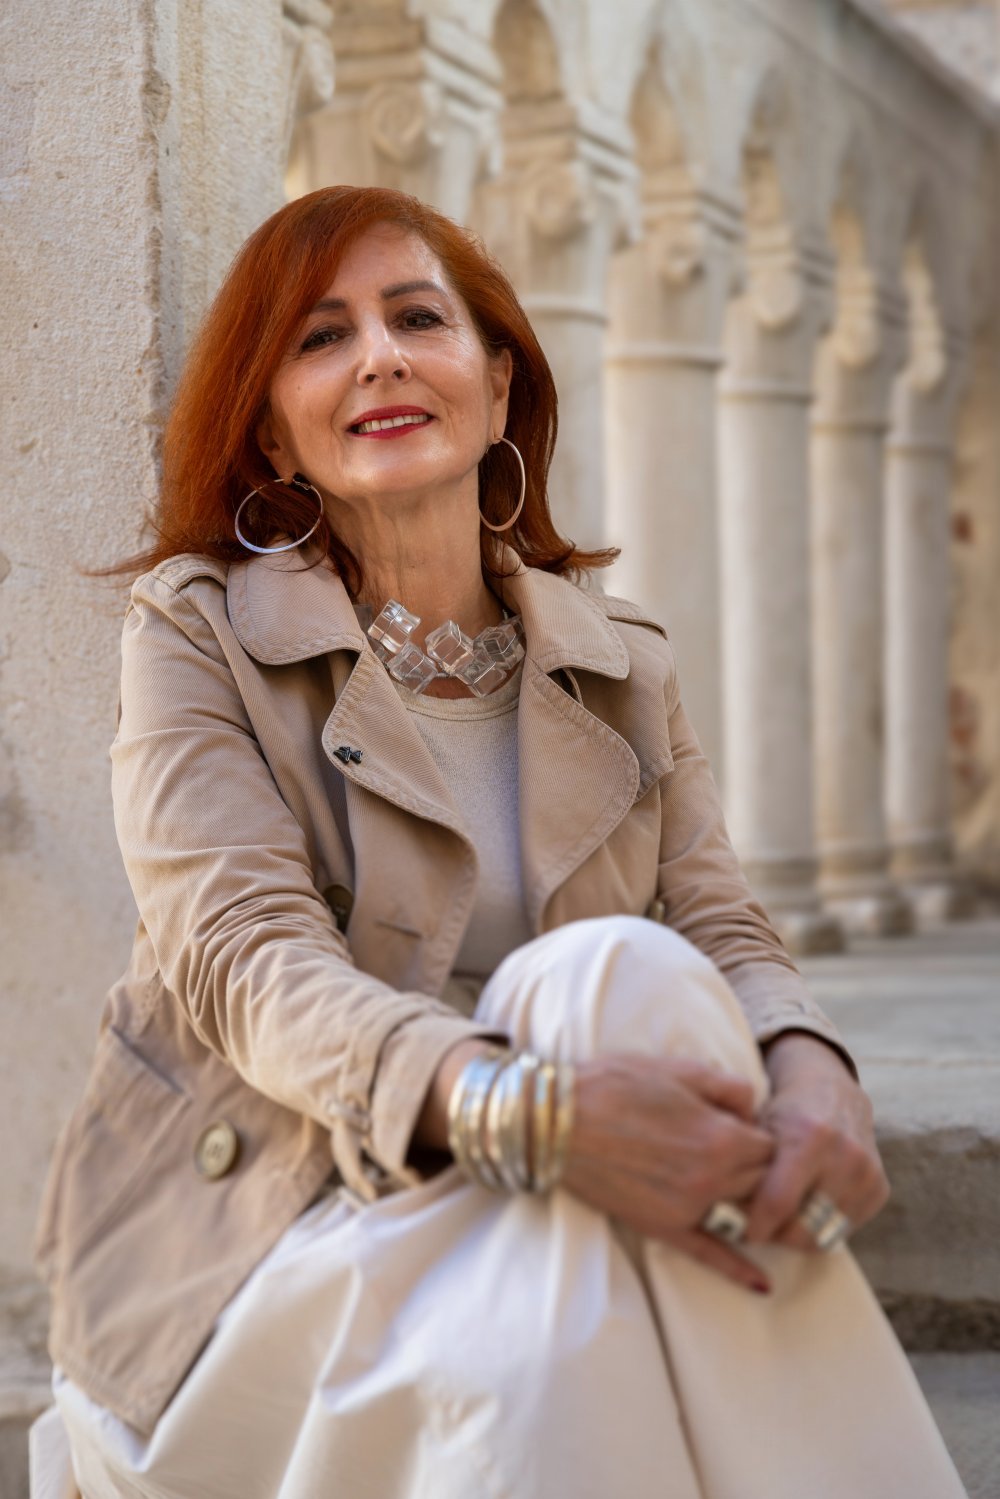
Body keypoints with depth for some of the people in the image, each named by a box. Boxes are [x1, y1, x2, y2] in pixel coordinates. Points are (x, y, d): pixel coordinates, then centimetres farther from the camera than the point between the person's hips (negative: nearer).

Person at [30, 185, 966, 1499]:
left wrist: (810, 1070, -24)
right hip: (255, 1252, -4)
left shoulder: (624, 666, 14)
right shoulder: (196, 633, 0)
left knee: (624, 974, -29)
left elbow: (721, 930, 3)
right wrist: (525, 1108, -34)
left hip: (533, 1239, 4)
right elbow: (249, 958, -14)